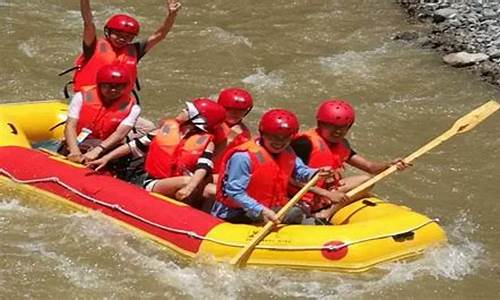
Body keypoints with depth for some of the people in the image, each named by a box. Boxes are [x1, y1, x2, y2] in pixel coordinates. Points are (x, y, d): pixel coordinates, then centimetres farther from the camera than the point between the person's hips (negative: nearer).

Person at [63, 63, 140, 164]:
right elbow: (70, 126, -4)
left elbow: (120, 134, -15)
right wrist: (75, 151, -24)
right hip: (77, 145, 0)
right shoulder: (82, 96, 4)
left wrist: (97, 151, -32)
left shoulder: (131, 107, 0)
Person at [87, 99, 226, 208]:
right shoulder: (168, 127, 12)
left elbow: (203, 168, -17)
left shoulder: (205, 142, 2)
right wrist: (106, 158, 12)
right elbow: (135, 145, 16)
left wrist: (189, 188, -37)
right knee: (186, 180, -32)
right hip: (151, 183, -1)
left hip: (178, 187, 1)